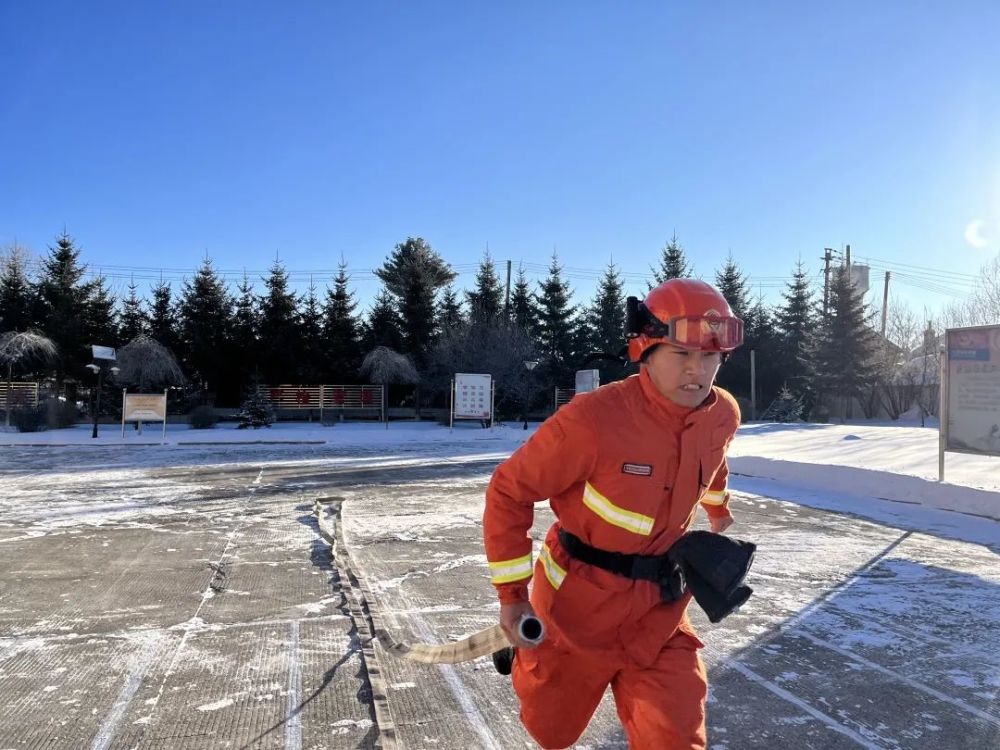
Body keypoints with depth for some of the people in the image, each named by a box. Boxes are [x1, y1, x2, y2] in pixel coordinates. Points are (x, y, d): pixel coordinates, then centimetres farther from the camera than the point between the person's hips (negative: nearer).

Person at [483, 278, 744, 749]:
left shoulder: (722, 416, -9)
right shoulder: (593, 419, -29)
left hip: (658, 607, 4)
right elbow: (508, 491, -19)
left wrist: (718, 507, 34)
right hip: (578, 601, -3)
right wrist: (512, 593, -16)